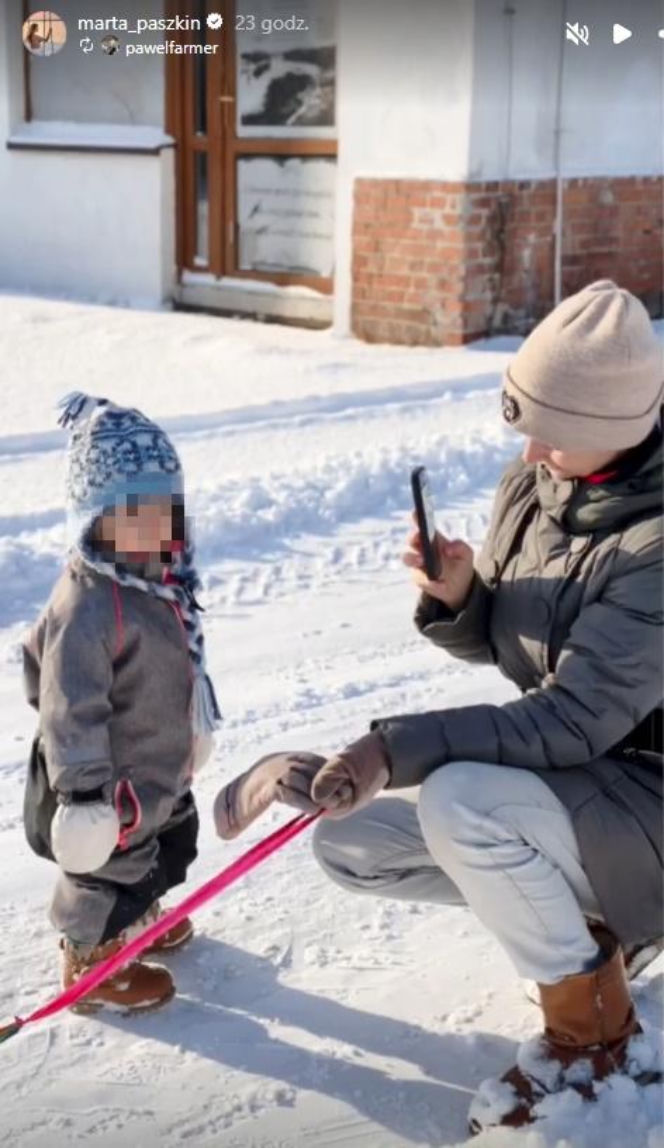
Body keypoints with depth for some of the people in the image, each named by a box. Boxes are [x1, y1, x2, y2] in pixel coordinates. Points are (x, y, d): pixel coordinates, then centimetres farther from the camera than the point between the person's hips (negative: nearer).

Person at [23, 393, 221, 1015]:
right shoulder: (87, 606, -32)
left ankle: (136, 918, 55)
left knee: (170, 849, 28)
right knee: (114, 870, 9)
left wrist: (189, 736, 25)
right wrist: (83, 788, -32)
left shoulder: (162, 581, -1)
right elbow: (69, 707, -32)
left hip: (160, 769, 10)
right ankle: (90, 964, 33)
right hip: (113, 784, -10)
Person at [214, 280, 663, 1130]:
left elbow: (575, 719, -30)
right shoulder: (533, 484, -4)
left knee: (457, 798, -34)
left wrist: (400, 747, -36)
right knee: (347, 844, 1)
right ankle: (590, 916, 12)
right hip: (564, 784, 8)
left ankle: (592, 1029, -9)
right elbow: (498, 643, 6)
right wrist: (454, 598, -17)